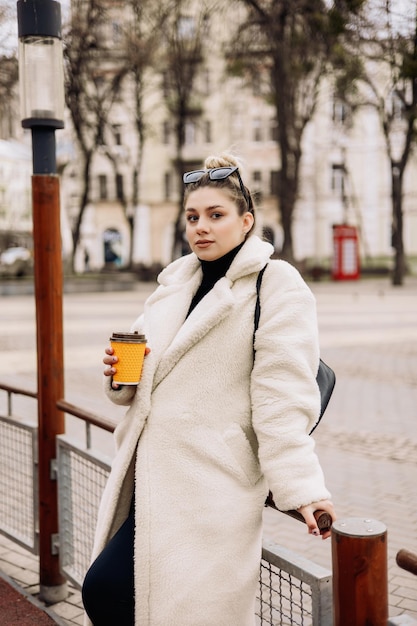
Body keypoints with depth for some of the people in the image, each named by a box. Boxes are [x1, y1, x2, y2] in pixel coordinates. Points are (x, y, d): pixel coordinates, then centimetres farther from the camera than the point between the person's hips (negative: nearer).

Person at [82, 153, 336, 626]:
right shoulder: (176, 281, 14)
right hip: (151, 476, 7)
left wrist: (301, 487, -19)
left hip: (211, 485, -7)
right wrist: (121, 373, -1)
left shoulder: (276, 284, -6)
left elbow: (282, 396, -12)